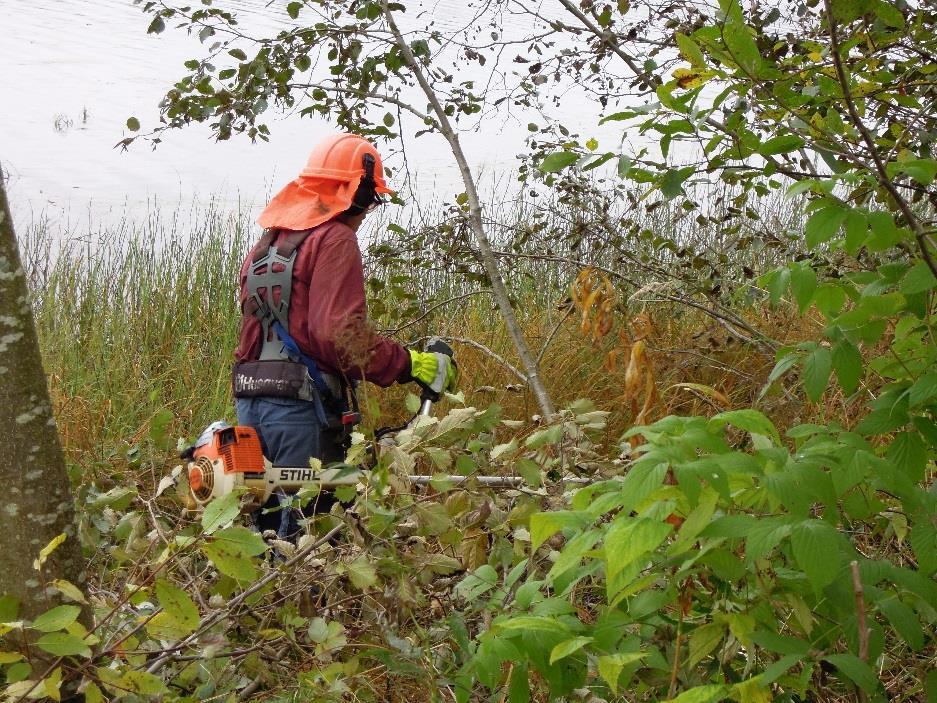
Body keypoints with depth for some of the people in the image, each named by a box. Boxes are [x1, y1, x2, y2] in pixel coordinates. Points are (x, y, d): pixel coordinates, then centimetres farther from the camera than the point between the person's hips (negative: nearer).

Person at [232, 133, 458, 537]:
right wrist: (412, 366, -17)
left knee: (263, 526, 14)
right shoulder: (334, 240, -8)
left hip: (249, 399, 9)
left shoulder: (267, 243, 20)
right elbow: (341, 332, -20)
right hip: (302, 405, -8)